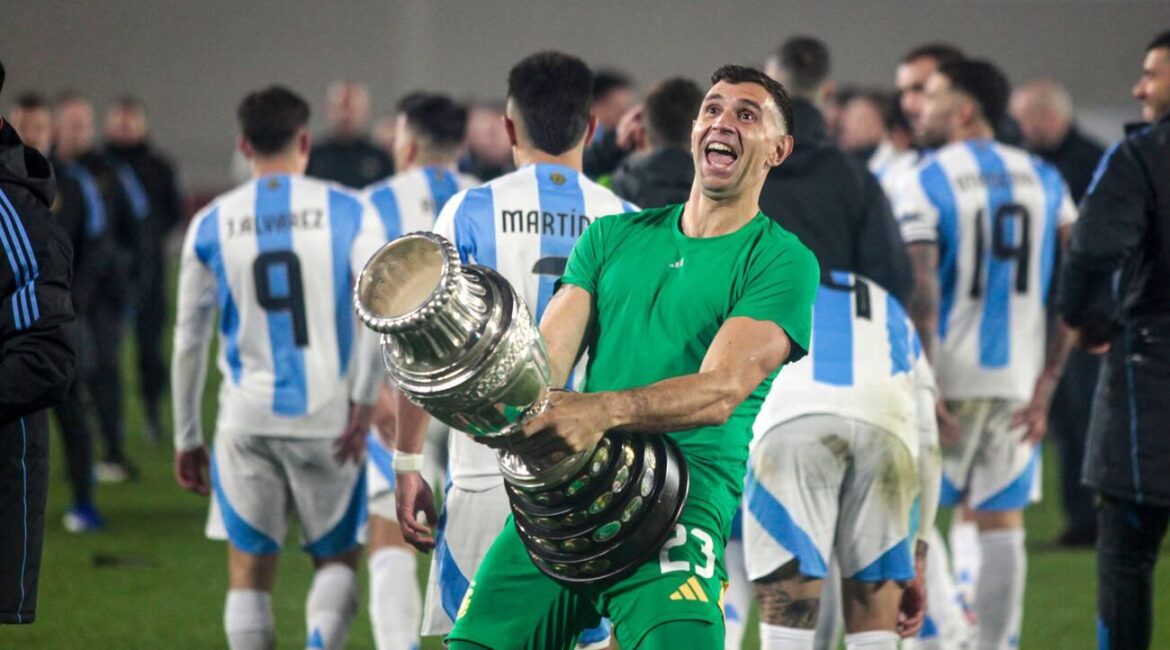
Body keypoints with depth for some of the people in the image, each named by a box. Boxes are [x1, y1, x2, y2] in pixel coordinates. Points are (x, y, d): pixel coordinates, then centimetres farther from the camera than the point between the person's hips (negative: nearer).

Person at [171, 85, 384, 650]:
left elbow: (189, 339, 8)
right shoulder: (347, 211, 0)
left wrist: (187, 438, 14)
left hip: (247, 423, 1)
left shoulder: (211, 224, 5)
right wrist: (365, 399, -9)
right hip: (329, 420, -1)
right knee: (337, 560, 12)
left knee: (249, 572, 9)